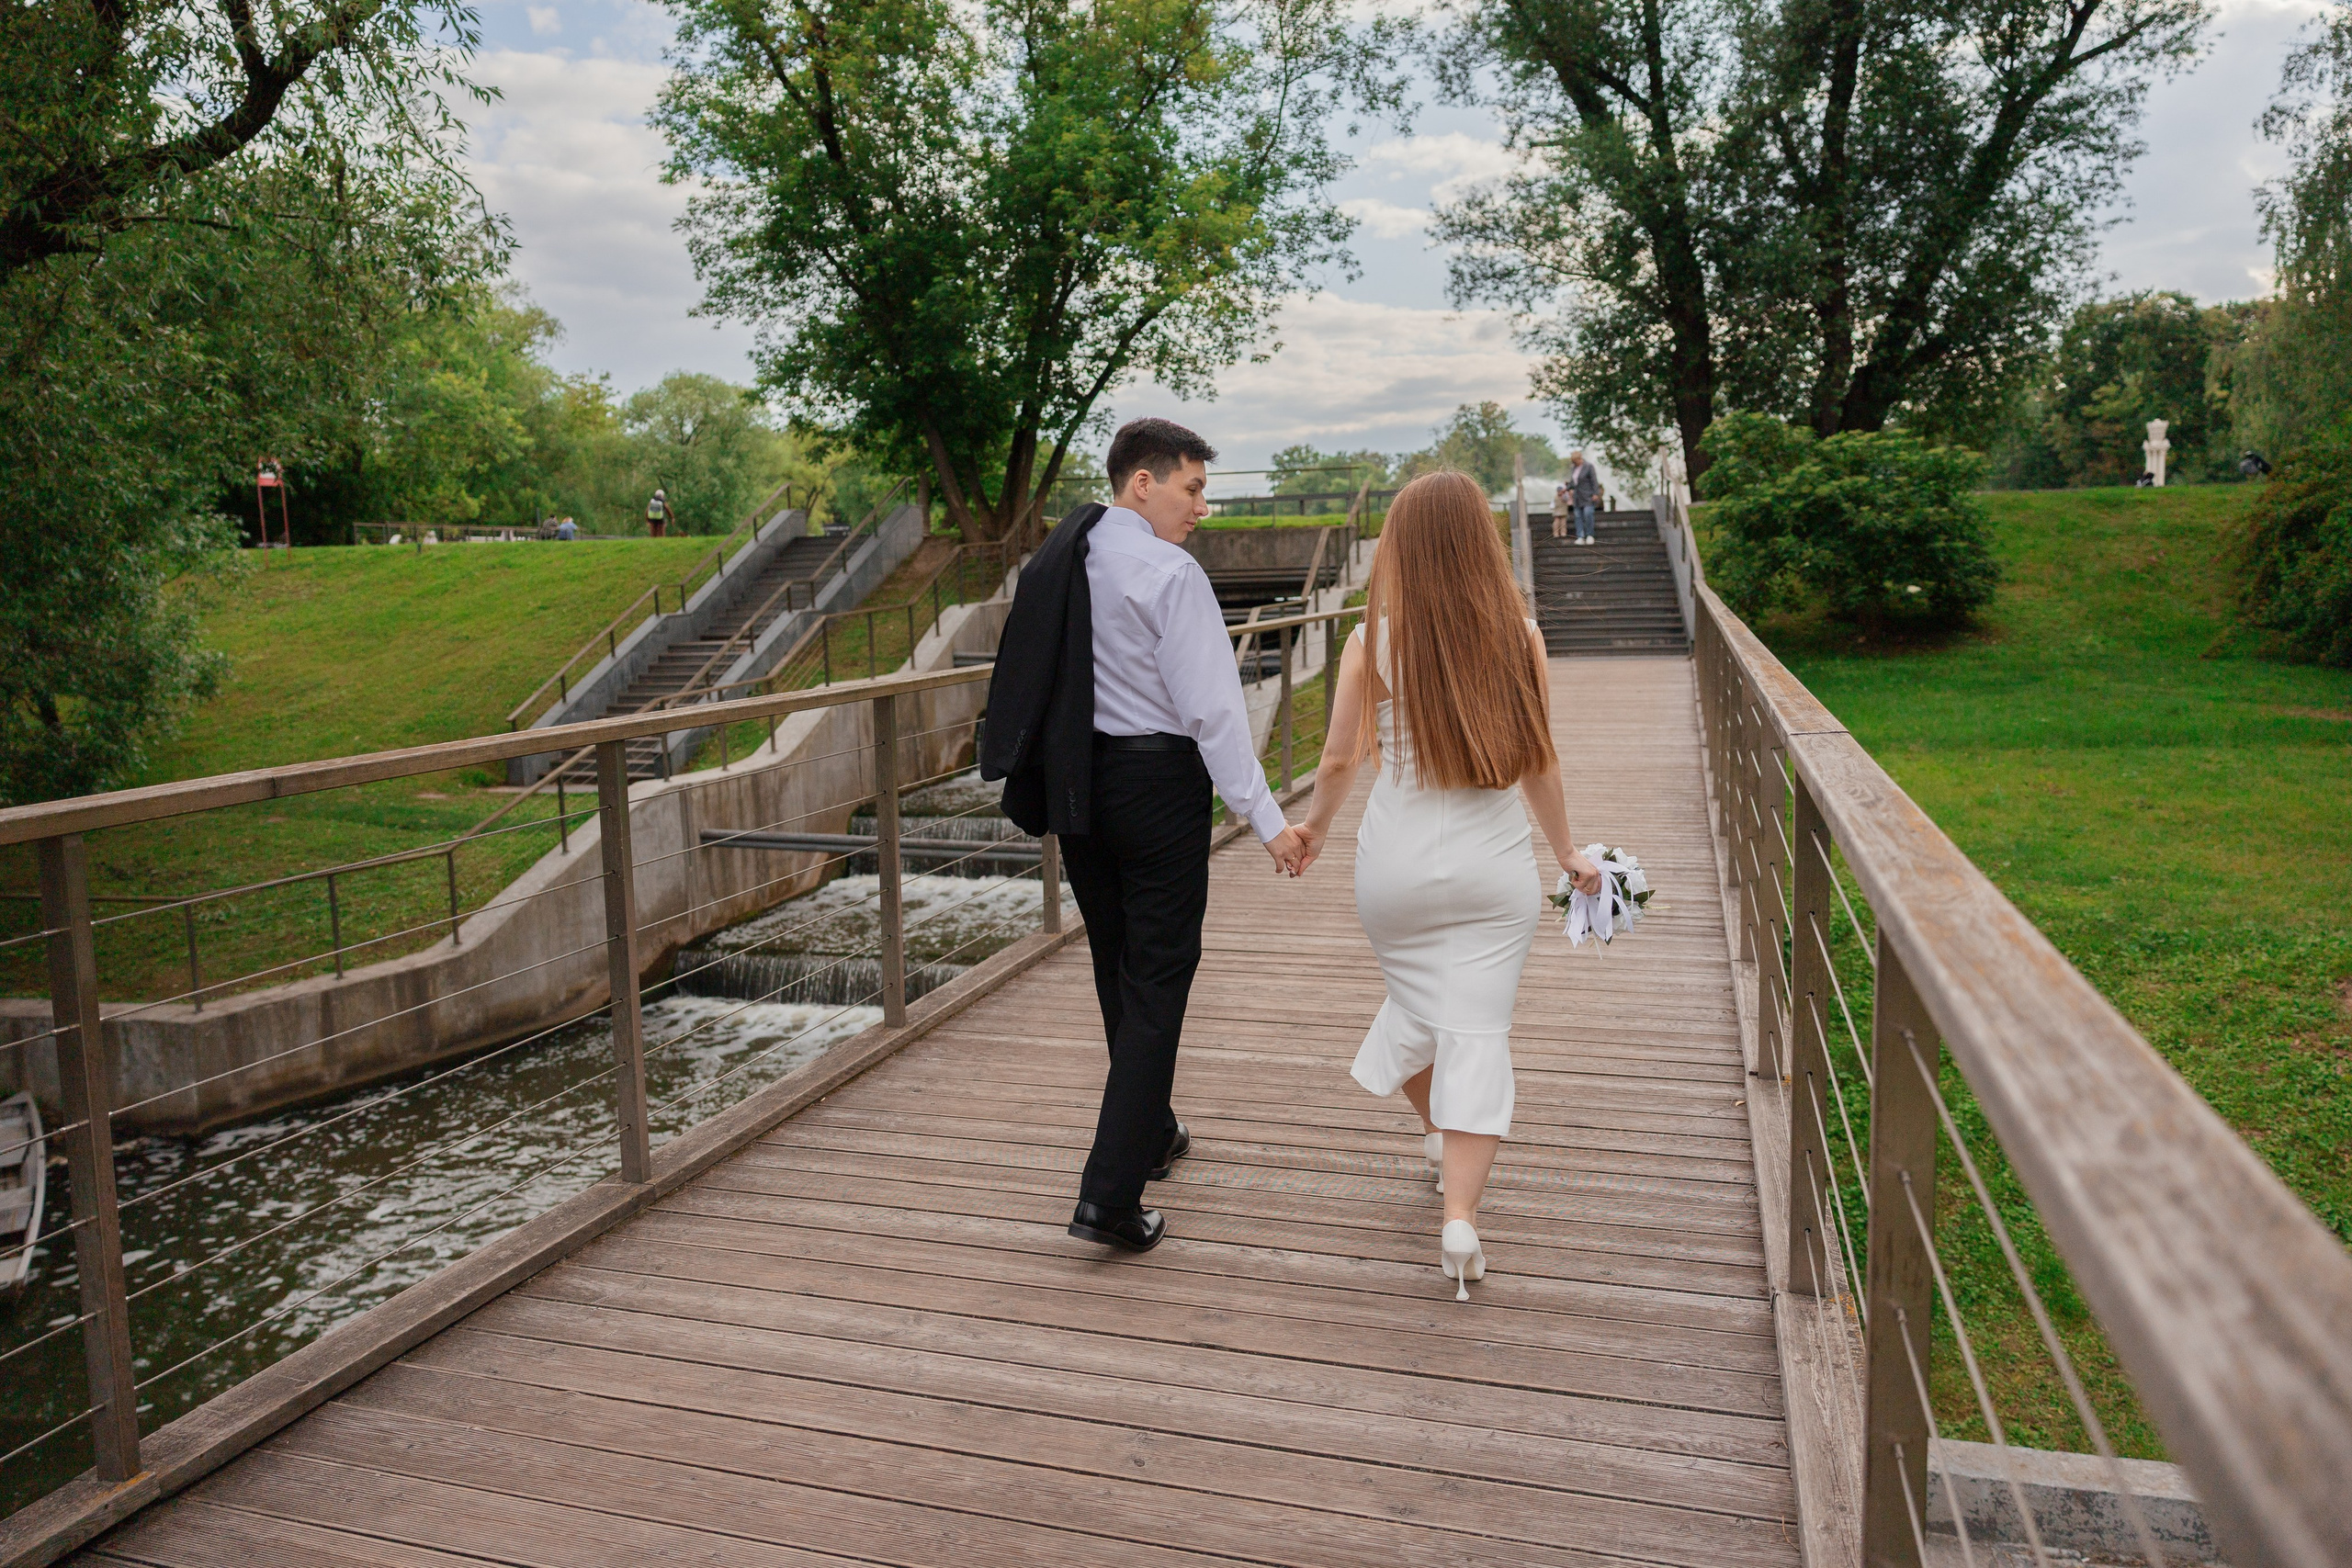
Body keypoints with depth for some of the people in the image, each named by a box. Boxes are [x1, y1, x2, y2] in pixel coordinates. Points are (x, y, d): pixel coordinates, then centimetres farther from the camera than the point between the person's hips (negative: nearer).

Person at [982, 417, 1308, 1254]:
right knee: (1158, 983, -2)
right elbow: (1210, 708, -19)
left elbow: (1039, 683, 12)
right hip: (1157, 782, -7)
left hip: (1074, 782, 8)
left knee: (1117, 970, 20)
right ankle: (1110, 1195, -5)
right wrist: (1266, 819, -17)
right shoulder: (1169, 573, -15)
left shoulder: (1057, 560, 7)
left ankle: (1150, 1133, 38)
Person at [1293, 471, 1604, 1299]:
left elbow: (1340, 759, -3)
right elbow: (1538, 763, 1)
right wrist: (1567, 851, 16)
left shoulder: (1373, 642, -8)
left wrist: (1314, 826, 17)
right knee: (1477, 1030, 4)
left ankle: (1438, 1133, 45)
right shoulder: (1519, 636, -5)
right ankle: (1460, 1215, -3)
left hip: (1397, 863, 0)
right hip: (1494, 865, 0)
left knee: (1416, 1001, 23)